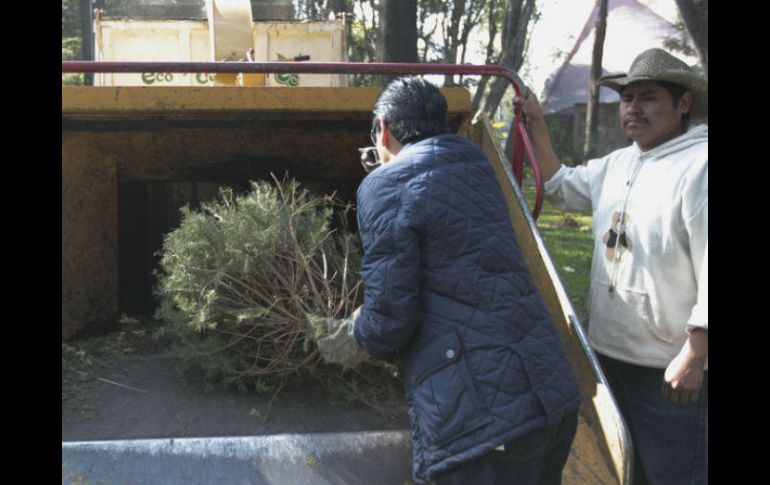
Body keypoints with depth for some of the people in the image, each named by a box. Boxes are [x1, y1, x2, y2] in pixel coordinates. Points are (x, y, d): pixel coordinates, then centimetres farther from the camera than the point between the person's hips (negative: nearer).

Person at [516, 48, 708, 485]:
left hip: (671, 369, -8)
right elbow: (562, 188, 27)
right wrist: (536, 125, 18)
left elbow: (710, 271, -21)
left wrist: (692, 358, -22)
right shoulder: (617, 164, 10)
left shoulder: (699, 165, -18)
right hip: (611, 353, 9)